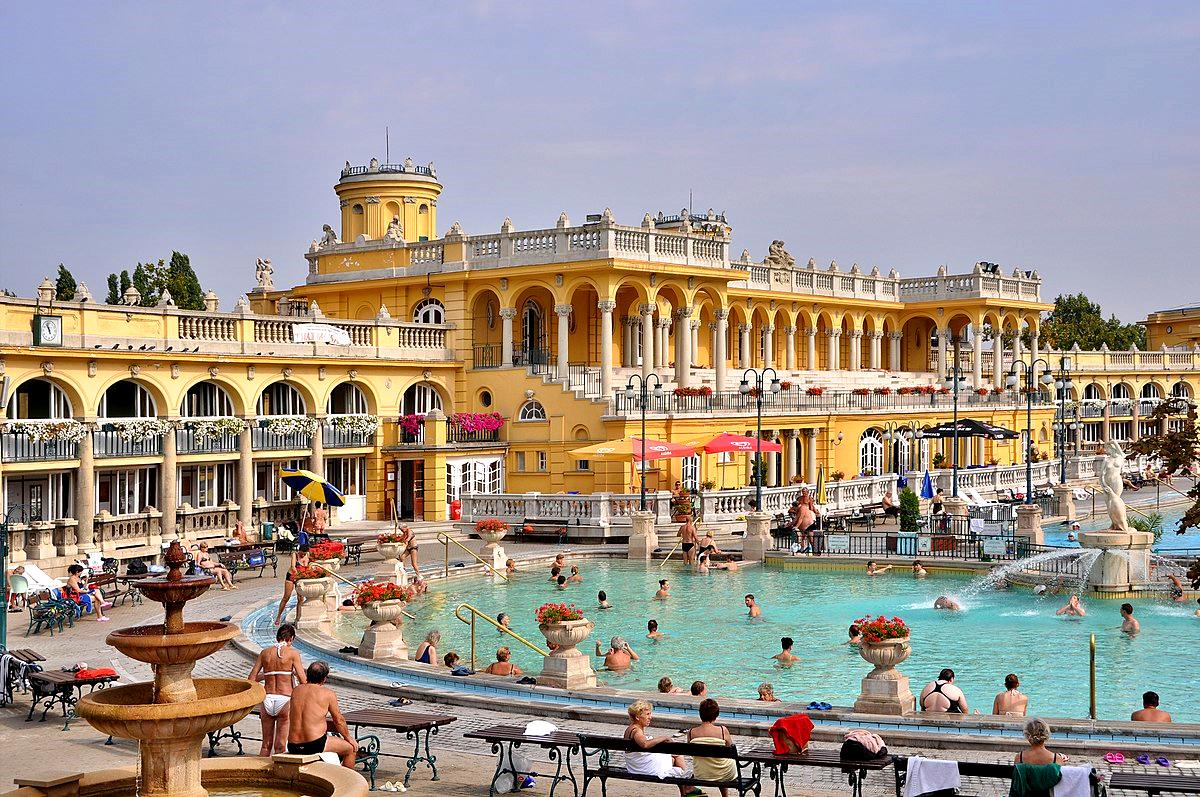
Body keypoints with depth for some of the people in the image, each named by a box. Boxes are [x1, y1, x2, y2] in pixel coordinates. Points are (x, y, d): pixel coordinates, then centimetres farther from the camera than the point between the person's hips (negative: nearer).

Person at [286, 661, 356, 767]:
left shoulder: (296, 691, 9)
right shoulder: (328, 693, -6)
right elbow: (339, 721, 3)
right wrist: (349, 738, 20)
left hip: (293, 747, 6)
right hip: (315, 745, -6)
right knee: (351, 748, 17)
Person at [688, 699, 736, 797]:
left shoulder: (691, 733, -13)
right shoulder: (723, 730, -20)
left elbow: (692, 754, 3)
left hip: (700, 776, 3)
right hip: (724, 775, -3)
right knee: (732, 759, 34)